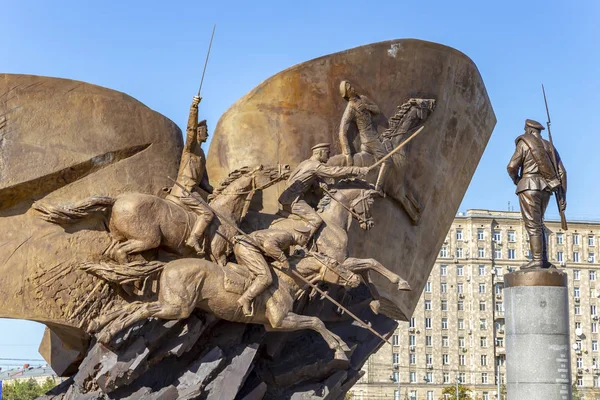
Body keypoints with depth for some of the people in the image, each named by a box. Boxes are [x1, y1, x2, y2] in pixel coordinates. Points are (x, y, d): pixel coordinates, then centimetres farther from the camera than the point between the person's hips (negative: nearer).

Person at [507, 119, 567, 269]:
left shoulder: (524, 143, 0)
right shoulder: (549, 146, 17)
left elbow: (512, 167, -7)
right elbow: (561, 172, 11)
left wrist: (515, 179, 15)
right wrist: (563, 196, 10)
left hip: (529, 187, -6)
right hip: (545, 189, 6)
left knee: (532, 225, -9)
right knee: (538, 224, 15)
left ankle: (536, 261, -15)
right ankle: (543, 259, 8)